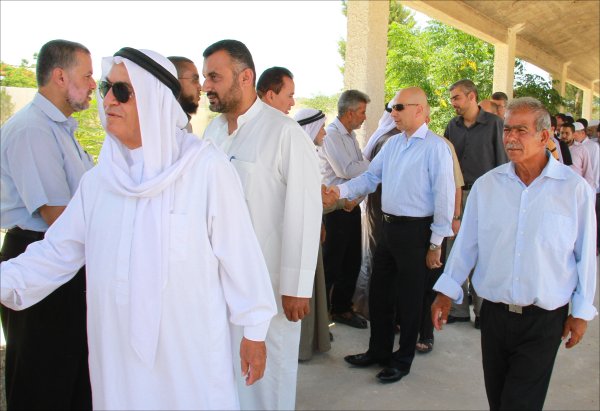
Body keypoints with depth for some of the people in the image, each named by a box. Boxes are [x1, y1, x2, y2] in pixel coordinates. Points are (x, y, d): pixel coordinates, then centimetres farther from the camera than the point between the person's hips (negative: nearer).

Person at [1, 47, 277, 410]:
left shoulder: (206, 168, -14)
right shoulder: (101, 177, 2)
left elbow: (238, 253, -11)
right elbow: (58, 250, 7)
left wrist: (254, 330, -6)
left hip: (192, 351, -4)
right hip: (117, 348, 5)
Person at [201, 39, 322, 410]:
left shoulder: (285, 133, -15)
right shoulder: (213, 130, 6)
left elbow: (304, 212, -16)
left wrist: (297, 287, -14)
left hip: (269, 283, -6)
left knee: (268, 371, 12)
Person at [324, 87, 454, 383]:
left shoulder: (435, 147, -13)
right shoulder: (393, 143, 10)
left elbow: (444, 196, -14)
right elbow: (371, 176, 10)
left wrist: (436, 243, -13)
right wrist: (341, 191, -8)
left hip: (416, 231, -7)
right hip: (389, 226, 7)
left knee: (408, 299, 8)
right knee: (379, 292, 17)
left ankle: (403, 360, 28)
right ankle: (379, 351, 37)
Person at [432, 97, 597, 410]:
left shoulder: (575, 189, -6)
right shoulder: (486, 185, 0)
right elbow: (466, 243, 5)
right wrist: (446, 291, 3)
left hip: (544, 319, -3)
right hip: (494, 313, 3)